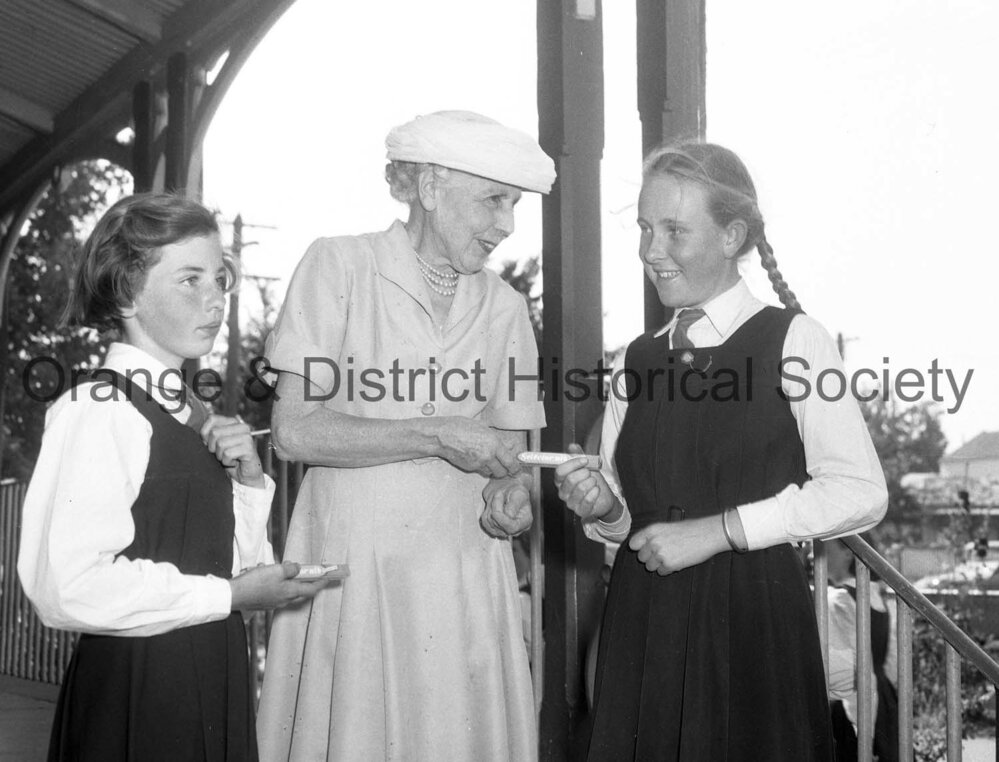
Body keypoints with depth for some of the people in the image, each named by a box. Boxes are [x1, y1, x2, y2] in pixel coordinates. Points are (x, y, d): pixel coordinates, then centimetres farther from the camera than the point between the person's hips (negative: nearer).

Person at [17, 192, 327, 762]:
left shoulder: (192, 416, 10)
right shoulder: (98, 411, -16)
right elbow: (70, 587, -25)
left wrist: (248, 478, -3)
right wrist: (228, 595, -17)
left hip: (216, 689, 8)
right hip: (133, 688, -8)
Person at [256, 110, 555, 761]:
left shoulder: (506, 308, 9)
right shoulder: (339, 266, -3)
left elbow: (507, 447, 13)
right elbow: (295, 429, -11)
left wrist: (510, 493, -9)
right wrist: (439, 436, -15)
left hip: (463, 575, 3)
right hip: (351, 562, -3)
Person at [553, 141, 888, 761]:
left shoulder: (791, 340, -5)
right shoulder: (640, 359, 11)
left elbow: (861, 492, -12)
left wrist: (717, 530, -15)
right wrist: (605, 507, -6)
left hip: (755, 616, -4)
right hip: (643, 620, 5)